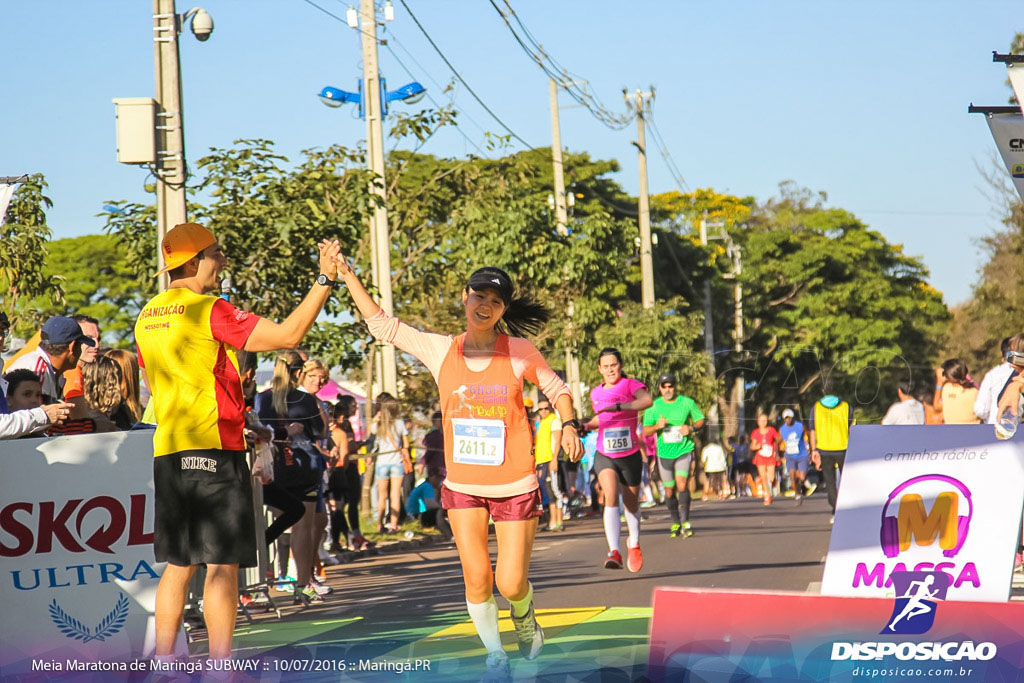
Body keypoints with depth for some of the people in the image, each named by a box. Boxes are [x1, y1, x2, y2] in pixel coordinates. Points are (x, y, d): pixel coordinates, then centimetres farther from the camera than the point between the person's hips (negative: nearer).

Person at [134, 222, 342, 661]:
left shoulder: (148, 317, 14)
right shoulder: (209, 310, -11)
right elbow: (288, 334, -15)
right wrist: (325, 279, -8)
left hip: (167, 452, 8)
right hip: (214, 451, -8)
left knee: (178, 566, 13)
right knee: (222, 564, -5)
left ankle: (163, 662, 12)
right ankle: (220, 666, -7)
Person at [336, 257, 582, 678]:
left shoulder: (520, 352, -6)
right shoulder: (441, 351, -1)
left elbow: (556, 388, 9)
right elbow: (381, 324, 5)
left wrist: (568, 425, -9)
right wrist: (347, 276, 1)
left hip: (515, 485, -2)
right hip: (462, 485, 2)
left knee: (511, 584, -5)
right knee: (476, 577, -7)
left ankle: (524, 615, 32)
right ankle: (495, 654, 16)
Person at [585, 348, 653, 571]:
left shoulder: (631, 385, -7)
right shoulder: (596, 393, 9)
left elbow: (647, 401, -28)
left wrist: (618, 407, -37)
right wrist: (586, 426, 8)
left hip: (630, 455, -2)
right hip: (605, 456, 2)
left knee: (631, 504, 12)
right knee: (610, 496, -22)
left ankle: (634, 544, 41)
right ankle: (614, 552, -30)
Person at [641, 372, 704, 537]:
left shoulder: (687, 402, -2)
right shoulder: (653, 406, 0)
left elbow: (700, 419, 9)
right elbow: (645, 431, 0)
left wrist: (691, 428, -13)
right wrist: (657, 426, -21)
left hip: (684, 450, -2)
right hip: (664, 453, 2)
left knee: (682, 484, -19)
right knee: (669, 491, 7)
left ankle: (685, 522, -15)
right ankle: (675, 523, 22)